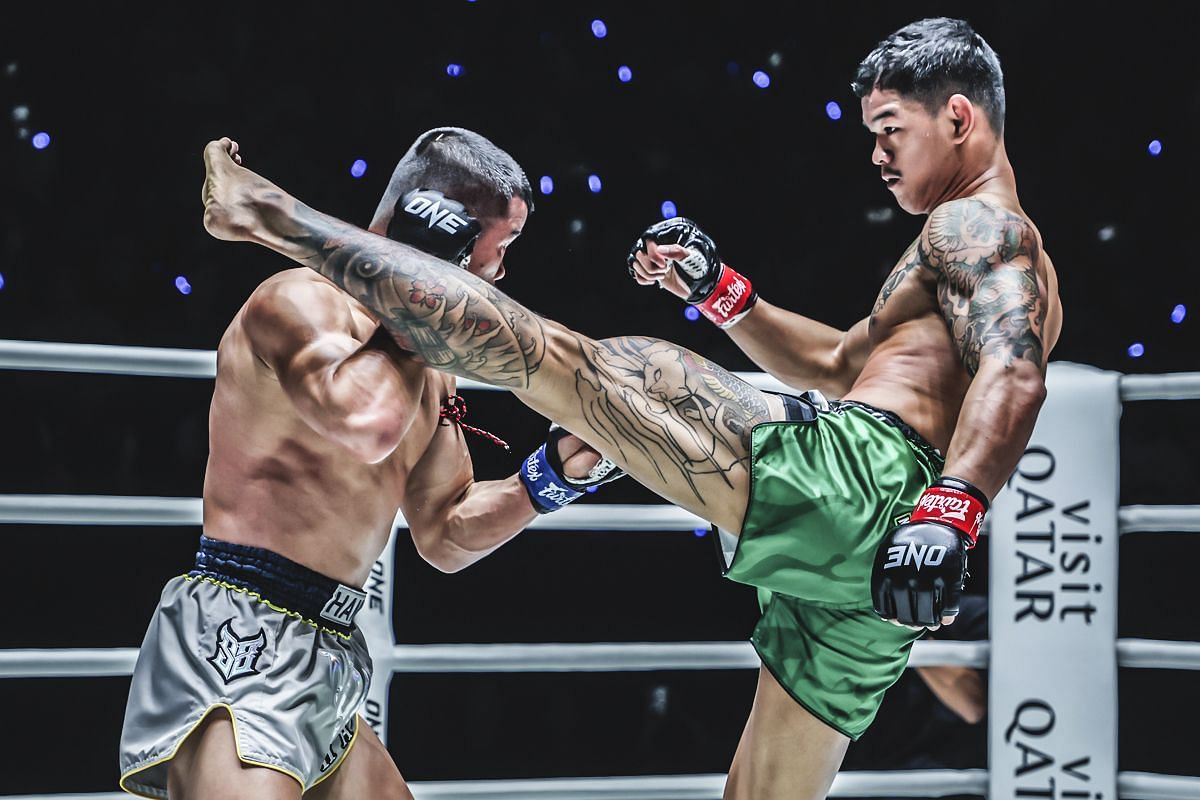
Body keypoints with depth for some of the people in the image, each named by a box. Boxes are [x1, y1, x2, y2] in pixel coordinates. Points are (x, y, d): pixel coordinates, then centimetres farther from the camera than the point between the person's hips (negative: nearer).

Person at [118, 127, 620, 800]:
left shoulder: (431, 373, 18)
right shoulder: (301, 300, -10)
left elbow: (444, 536, 23)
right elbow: (368, 420, -31)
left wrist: (554, 474, 8)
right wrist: (421, 280, -15)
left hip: (329, 662, 10)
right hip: (238, 638, -9)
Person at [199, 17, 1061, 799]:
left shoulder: (973, 225, 5)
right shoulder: (995, 247, 35)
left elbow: (1014, 374, -16)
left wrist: (952, 509, -32)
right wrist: (727, 295, 35)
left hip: (841, 471, -10)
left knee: (550, 353, -7)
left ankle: (270, 214, -4)